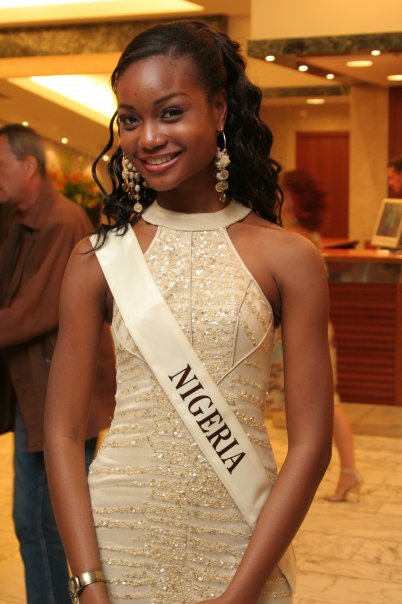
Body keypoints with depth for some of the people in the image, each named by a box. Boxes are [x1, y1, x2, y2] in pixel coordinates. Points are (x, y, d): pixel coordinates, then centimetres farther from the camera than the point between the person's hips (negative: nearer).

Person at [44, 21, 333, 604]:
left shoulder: (289, 259, -6)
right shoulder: (98, 259, -3)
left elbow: (311, 442, -7)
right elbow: (63, 434, -3)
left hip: (242, 547, 0)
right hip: (120, 539, 1)